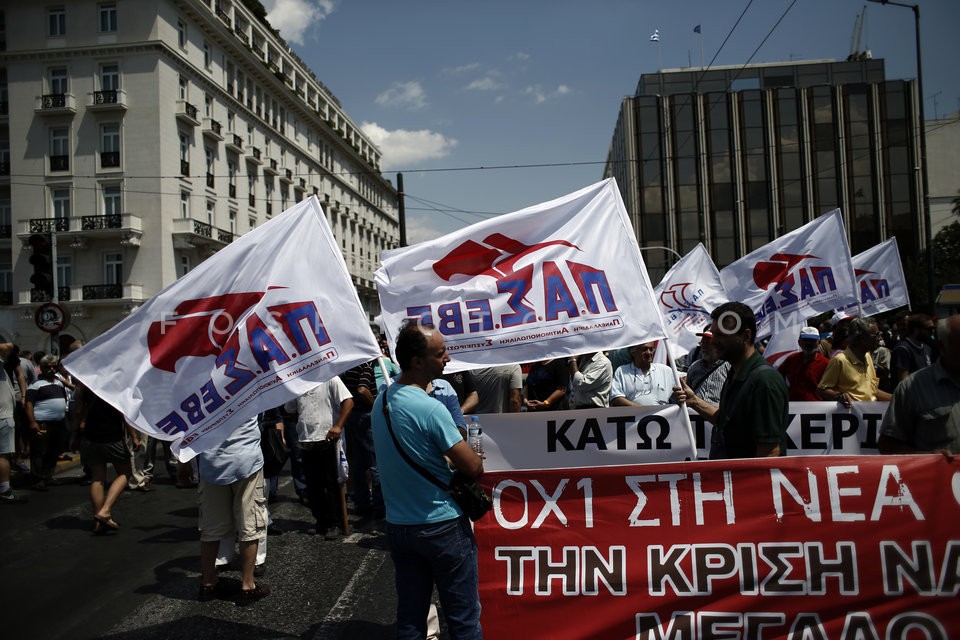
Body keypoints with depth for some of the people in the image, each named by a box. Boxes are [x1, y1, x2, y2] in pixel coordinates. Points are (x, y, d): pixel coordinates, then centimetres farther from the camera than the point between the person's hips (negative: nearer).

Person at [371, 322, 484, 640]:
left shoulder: (381, 401, 3)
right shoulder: (430, 408, -22)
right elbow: (473, 467, -19)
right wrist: (474, 457, 2)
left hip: (398, 526, 7)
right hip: (442, 526, -7)